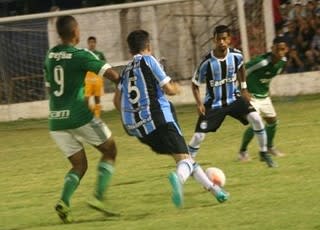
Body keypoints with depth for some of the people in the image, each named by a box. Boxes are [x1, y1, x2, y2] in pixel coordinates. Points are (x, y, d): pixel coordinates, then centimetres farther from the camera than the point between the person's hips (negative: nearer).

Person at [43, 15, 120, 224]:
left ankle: (64, 201, -9)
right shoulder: (81, 55, -10)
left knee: (79, 165, 16)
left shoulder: (50, 56, 9)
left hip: (56, 121, 6)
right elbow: (112, 74, -12)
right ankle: (99, 197, -1)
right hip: (80, 116, -6)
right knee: (110, 151, 14)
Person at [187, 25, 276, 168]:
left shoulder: (236, 55, -11)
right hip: (213, 104, -2)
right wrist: (199, 104, -17)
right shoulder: (207, 62, -20)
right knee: (198, 136, -9)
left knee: (256, 119, -19)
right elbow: (195, 84, -6)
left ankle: (264, 153, 0)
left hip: (233, 98, 2)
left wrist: (243, 88, 13)